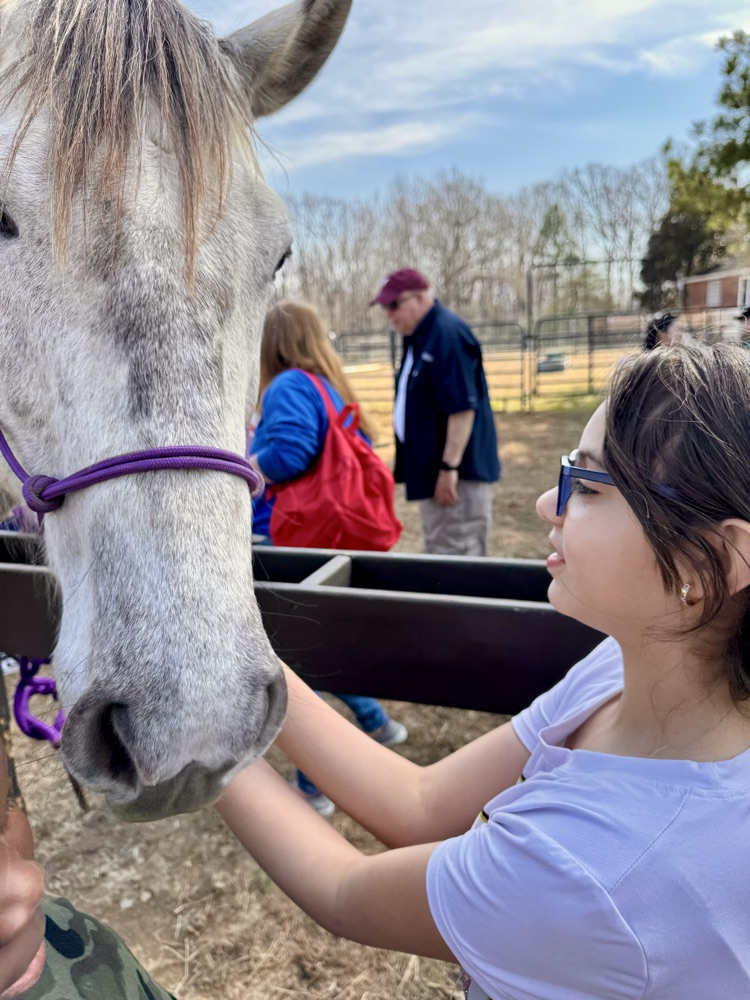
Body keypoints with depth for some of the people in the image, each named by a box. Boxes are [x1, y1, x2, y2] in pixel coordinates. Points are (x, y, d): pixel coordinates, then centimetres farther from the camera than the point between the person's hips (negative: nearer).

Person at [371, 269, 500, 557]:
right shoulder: (418, 337, 13)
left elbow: (463, 407, -24)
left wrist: (449, 467, -25)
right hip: (432, 468, 10)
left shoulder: (447, 333, -18)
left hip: (456, 472, -10)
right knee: (438, 554, 19)